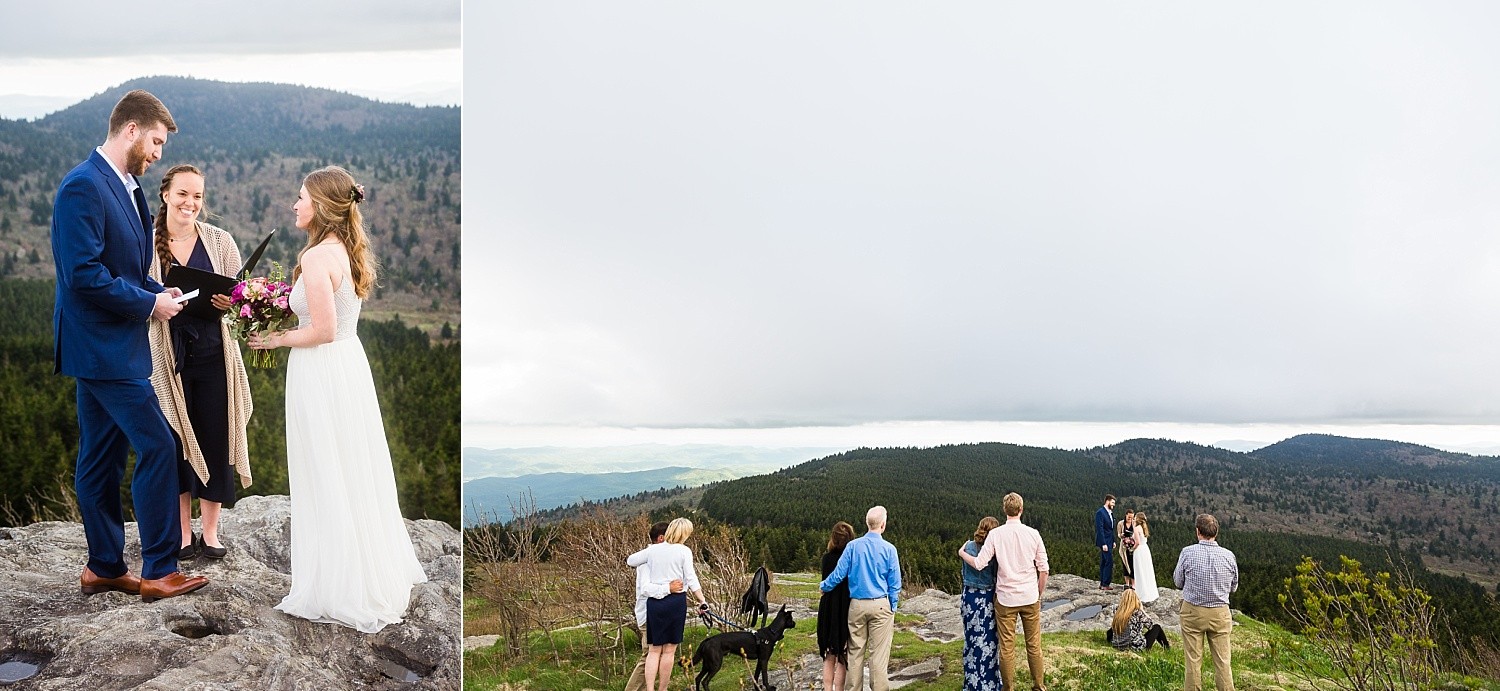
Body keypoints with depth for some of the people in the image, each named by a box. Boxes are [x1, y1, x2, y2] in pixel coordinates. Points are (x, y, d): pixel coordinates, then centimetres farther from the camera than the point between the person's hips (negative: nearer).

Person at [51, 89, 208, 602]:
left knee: (103, 458, 14)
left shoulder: (126, 187, 14)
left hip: (111, 344, 10)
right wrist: (148, 304, -14)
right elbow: (83, 273, -22)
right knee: (158, 447, -9)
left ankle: (104, 568, 23)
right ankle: (159, 571, -1)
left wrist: (162, 292, 4)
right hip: (102, 346, -10)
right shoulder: (83, 186, -16)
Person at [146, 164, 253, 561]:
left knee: (215, 439, 4)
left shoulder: (219, 241, 1)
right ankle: (183, 534, 20)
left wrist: (231, 302, -15)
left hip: (213, 353, 1)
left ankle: (211, 533, 18)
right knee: (174, 440, 6)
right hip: (167, 356, 0)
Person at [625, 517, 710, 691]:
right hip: (676, 601, -3)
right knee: (669, 650, 6)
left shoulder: (653, 550, 7)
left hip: (654, 602, 3)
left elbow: (630, 560, 18)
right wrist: (702, 601, -2)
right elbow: (691, 579, -7)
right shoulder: (684, 551, -3)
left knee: (654, 649, 10)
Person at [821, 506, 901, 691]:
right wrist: (893, 608, 9)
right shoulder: (889, 549, -5)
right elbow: (895, 583, -2)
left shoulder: (853, 546, -3)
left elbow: (839, 573, -1)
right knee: (878, 654, 0)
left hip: (856, 605, 2)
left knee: (855, 651, 11)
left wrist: (823, 586, 17)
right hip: (880, 605, -2)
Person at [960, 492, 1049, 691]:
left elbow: (979, 564, -10)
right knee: (1034, 645, 11)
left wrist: (962, 554, 10)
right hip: (1030, 597, 1)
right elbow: (1043, 570, 0)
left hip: (1005, 598, -1)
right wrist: (1039, 594, 14)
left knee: (1007, 646, 6)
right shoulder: (1033, 534, -3)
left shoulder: (996, 534, -8)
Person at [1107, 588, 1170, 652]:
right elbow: (1151, 624, 0)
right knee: (1157, 627, 14)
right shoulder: (1138, 613, -17)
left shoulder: (1116, 611, -4)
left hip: (1118, 646, 4)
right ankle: (1167, 647, 32)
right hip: (1137, 647, -4)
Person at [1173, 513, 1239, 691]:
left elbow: (1178, 581, 1)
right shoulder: (1228, 556, -7)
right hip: (1220, 612, 1)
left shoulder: (1188, 552, -13)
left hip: (1192, 611, -1)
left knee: (1193, 661, 6)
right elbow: (1234, 587, 7)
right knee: (1223, 662, 8)